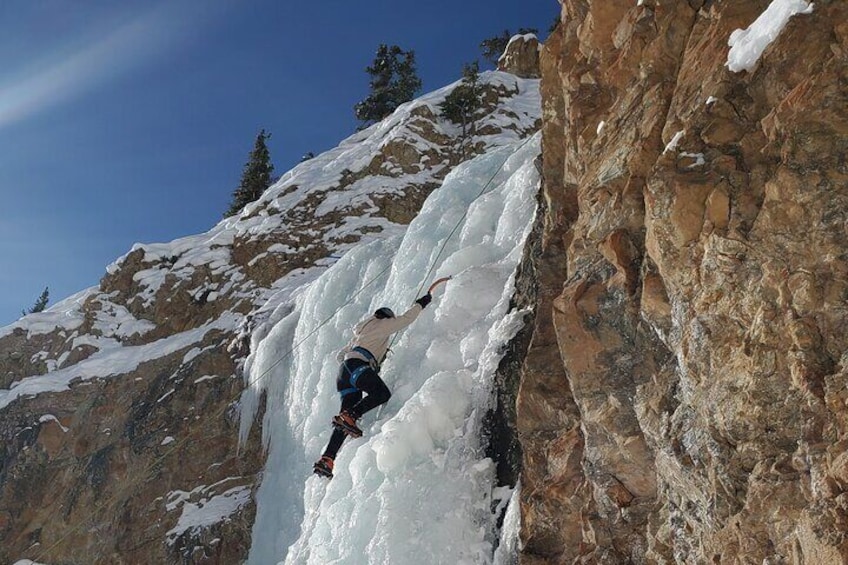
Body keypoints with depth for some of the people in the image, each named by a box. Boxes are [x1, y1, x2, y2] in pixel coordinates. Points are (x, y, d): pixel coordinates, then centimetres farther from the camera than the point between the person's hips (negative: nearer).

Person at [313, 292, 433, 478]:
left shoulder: (359, 334, 38)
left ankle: (326, 460, -12)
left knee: (346, 422, -2)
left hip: (345, 372, 8)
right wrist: (420, 304, 22)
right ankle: (348, 416, -41)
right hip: (357, 366, -8)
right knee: (382, 393, -29)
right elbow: (405, 319, 9)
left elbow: (341, 355, 41)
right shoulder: (381, 324, 15)